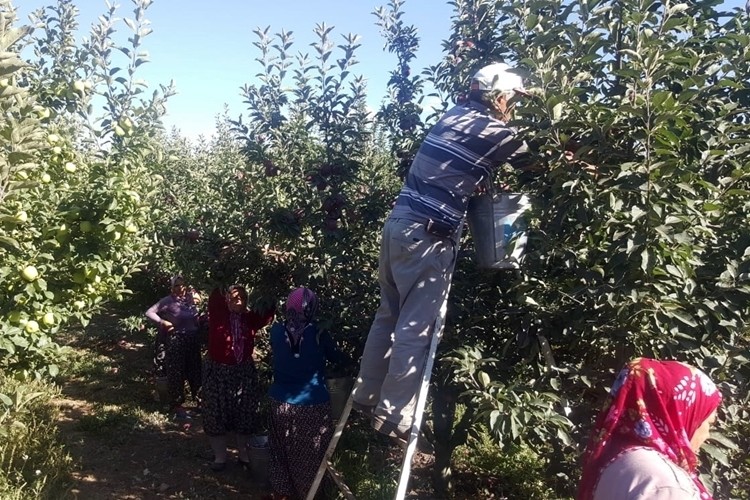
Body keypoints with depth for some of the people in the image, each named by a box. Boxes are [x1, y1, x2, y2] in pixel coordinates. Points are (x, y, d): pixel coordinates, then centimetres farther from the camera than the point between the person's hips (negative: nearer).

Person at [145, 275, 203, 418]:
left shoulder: (191, 298, 1)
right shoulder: (168, 301, -13)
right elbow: (149, 312, -15)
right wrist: (162, 322, -21)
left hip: (193, 339, 5)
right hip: (176, 341, -5)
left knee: (195, 369, 17)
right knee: (176, 373, 3)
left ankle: (196, 395, 36)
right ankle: (177, 404, 15)